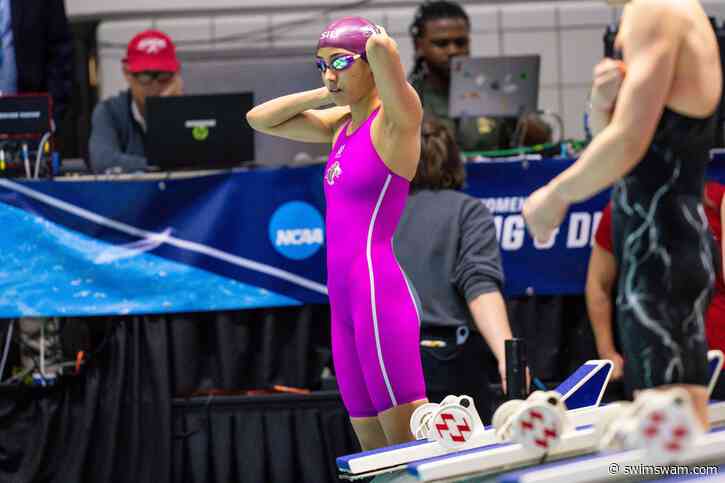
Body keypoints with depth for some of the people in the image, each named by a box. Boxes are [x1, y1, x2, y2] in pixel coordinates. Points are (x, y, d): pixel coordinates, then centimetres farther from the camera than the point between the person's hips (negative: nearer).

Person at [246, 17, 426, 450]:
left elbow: (382, 46, -26)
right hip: (344, 304, 9)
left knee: (414, 445, -10)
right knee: (376, 455, 9)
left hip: (379, 293, -9)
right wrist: (328, 93, 16)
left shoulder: (396, 119, -7)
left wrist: (379, 41, -3)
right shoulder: (342, 124, 16)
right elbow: (260, 119, 26)